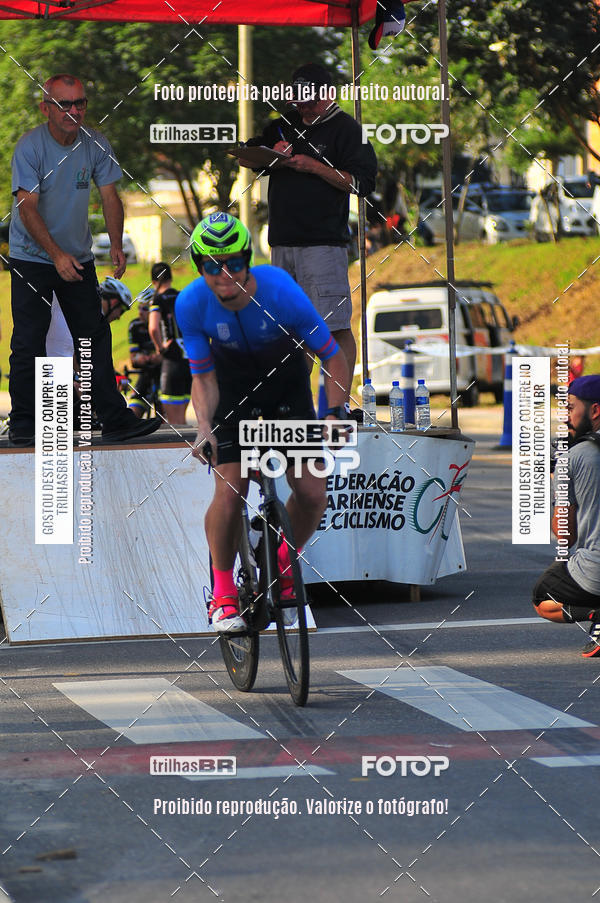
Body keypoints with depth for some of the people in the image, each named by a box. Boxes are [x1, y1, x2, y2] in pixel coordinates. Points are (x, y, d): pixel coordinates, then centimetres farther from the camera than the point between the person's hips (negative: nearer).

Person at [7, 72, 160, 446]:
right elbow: (27, 208, -21)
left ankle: (115, 419, 9)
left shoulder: (96, 144, -2)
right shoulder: (30, 146, -16)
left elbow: (110, 197, 1)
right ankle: (23, 424, 4)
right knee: (28, 342, -4)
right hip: (32, 258, -4)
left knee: (96, 338, 5)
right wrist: (56, 255, -31)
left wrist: (116, 245, -13)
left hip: (79, 257, 4)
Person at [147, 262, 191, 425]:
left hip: (173, 361, -6)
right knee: (181, 417, 18)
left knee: (173, 421, -2)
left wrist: (160, 347, -8)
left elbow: (153, 328, -23)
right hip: (191, 361, 6)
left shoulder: (158, 299, -7)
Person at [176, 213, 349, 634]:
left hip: (287, 385, 0)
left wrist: (335, 413, -33)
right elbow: (204, 377, -15)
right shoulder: (192, 304, -26)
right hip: (235, 390, 0)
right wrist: (205, 427, -32)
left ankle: (283, 561, 20)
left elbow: (334, 357, -20)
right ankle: (224, 592, 1)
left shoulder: (280, 292, -31)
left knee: (312, 494, -10)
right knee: (229, 493, -18)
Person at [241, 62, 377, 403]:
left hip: (324, 243, -7)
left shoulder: (346, 129, 0)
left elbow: (362, 183, -9)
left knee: (336, 326, -10)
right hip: (283, 243, 7)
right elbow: (245, 158, 21)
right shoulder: (285, 125, 19)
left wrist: (314, 167, -15)